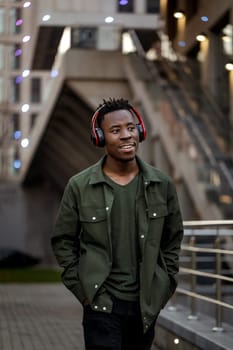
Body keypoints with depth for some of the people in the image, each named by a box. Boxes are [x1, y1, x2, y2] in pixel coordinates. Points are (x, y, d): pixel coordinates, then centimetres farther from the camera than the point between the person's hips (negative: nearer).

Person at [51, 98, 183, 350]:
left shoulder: (162, 185, 2)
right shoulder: (79, 186, -3)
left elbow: (173, 238, 12)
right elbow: (63, 241, 4)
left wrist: (166, 286, 7)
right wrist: (82, 290, -2)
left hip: (147, 305, 3)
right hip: (102, 304, -3)